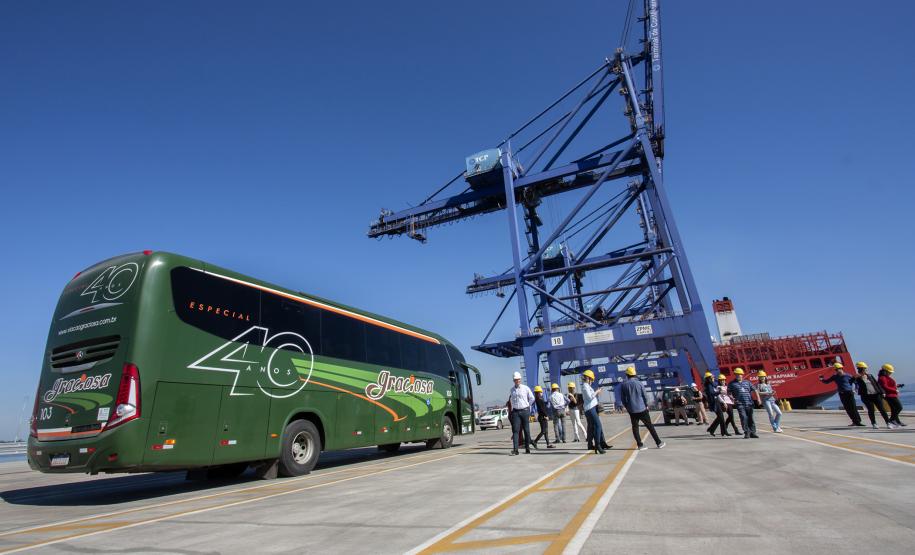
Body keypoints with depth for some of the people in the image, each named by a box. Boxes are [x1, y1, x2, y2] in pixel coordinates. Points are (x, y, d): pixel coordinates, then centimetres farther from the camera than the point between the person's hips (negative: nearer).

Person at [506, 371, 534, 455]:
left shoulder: (526, 388, -2)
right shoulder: (511, 390, 8)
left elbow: (532, 398, 8)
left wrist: (526, 406, 8)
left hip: (525, 411, -2)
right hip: (515, 412, 2)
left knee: (526, 430, 6)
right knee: (515, 430, -8)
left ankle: (527, 448, 17)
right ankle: (515, 449, -13)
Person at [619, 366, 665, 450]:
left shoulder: (623, 385, -4)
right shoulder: (638, 383, -7)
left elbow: (622, 399, 0)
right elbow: (645, 396, -3)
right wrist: (646, 405, 11)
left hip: (632, 410, 1)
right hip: (642, 408, 0)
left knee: (635, 427, 8)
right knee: (650, 426, 10)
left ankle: (640, 445, 6)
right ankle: (659, 443, 14)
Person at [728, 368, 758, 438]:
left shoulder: (747, 382, 14)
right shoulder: (732, 384, 5)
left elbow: (754, 390, 16)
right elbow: (729, 393, 7)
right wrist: (733, 399, -9)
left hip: (749, 403, 3)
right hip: (740, 404, -3)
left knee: (750, 418, 9)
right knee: (744, 417, -13)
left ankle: (752, 432, 18)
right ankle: (747, 433, -5)